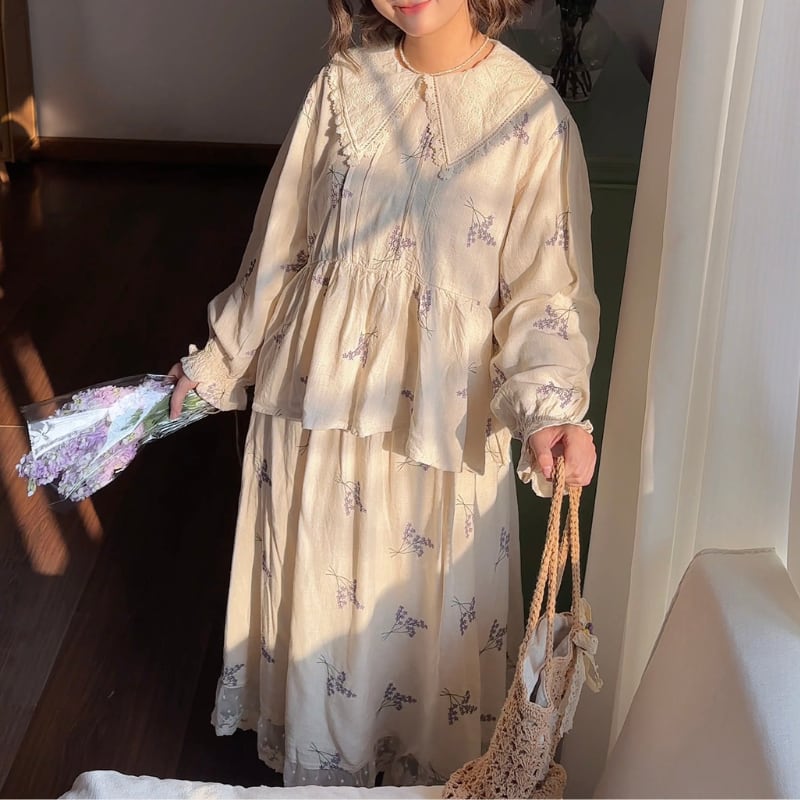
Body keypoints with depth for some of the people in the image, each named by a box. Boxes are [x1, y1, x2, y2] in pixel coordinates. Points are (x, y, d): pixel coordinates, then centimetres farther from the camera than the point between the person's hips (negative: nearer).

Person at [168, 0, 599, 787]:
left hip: (441, 414, -3)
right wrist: (218, 360, 13)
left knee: (430, 609, 12)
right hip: (316, 392, 3)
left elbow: (545, 285, -12)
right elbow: (283, 244, 7)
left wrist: (550, 404, -28)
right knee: (313, 595, 18)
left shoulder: (530, 110, -11)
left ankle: (426, 773, 40)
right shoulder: (343, 84, -1)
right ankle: (317, 771, 43)